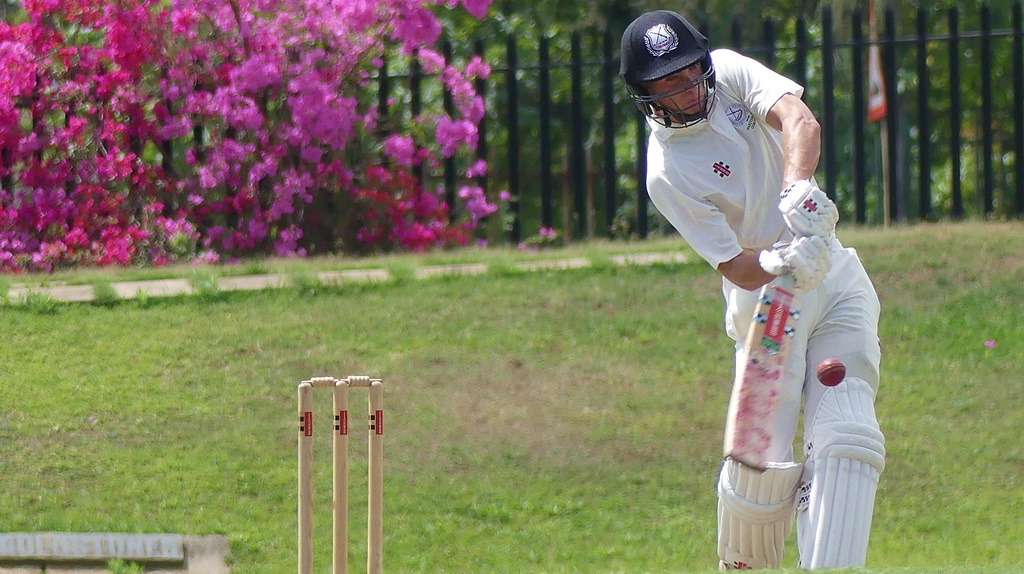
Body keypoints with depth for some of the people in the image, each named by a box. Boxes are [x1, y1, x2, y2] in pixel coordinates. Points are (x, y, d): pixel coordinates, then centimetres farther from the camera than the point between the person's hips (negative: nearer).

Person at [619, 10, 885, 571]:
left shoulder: (730, 71, -2)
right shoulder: (666, 172, -14)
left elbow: (799, 119, -20)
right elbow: (735, 267, -18)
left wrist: (797, 186, -39)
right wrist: (783, 265, -39)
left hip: (837, 278, 3)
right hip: (765, 299, -3)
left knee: (845, 440, -13)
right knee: (762, 460, -12)